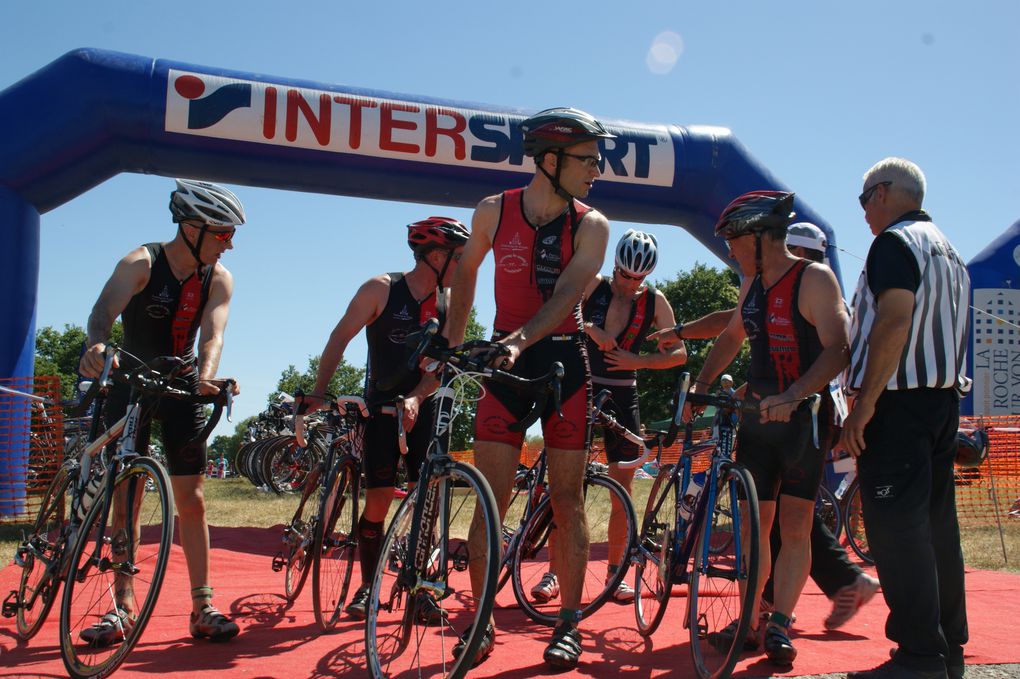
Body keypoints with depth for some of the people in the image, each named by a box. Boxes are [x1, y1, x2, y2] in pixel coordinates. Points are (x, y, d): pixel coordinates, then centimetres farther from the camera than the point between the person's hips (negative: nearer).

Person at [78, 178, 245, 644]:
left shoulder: (219, 279, -9)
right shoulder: (141, 263, -17)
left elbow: (212, 334, -23)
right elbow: (105, 310, -33)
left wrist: (205, 377, -44)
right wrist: (96, 345, -56)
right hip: (131, 382, -2)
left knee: (191, 499, -1)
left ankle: (203, 607, 3)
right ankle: (122, 608, 5)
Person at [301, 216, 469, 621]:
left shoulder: (448, 303, 0)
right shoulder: (381, 290, -9)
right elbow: (340, 339, -10)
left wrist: (415, 398, -24)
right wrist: (318, 392, -20)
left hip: (425, 408, 3)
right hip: (382, 406, -2)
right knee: (378, 501, -5)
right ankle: (367, 587, 9)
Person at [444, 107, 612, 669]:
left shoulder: (591, 226, -5)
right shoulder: (493, 212, -2)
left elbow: (566, 295, -20)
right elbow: (465, 275, 14)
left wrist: (521, 339, -36)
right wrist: (452, 345, 12)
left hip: (564, 361, 0)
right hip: (504, 362, 1)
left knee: (567, 499, 2)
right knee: (490, 499, -4)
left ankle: (568, 624, 12)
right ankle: (481, 622, 7)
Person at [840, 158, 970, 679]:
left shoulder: (894, 243, -9)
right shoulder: (949, 251, 21)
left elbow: (894, 323, -21)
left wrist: (863, 406, -21)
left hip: (899, 401, -10)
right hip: (944, 400, 10)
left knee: (895, 525, -9)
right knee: (936, 522, 11)